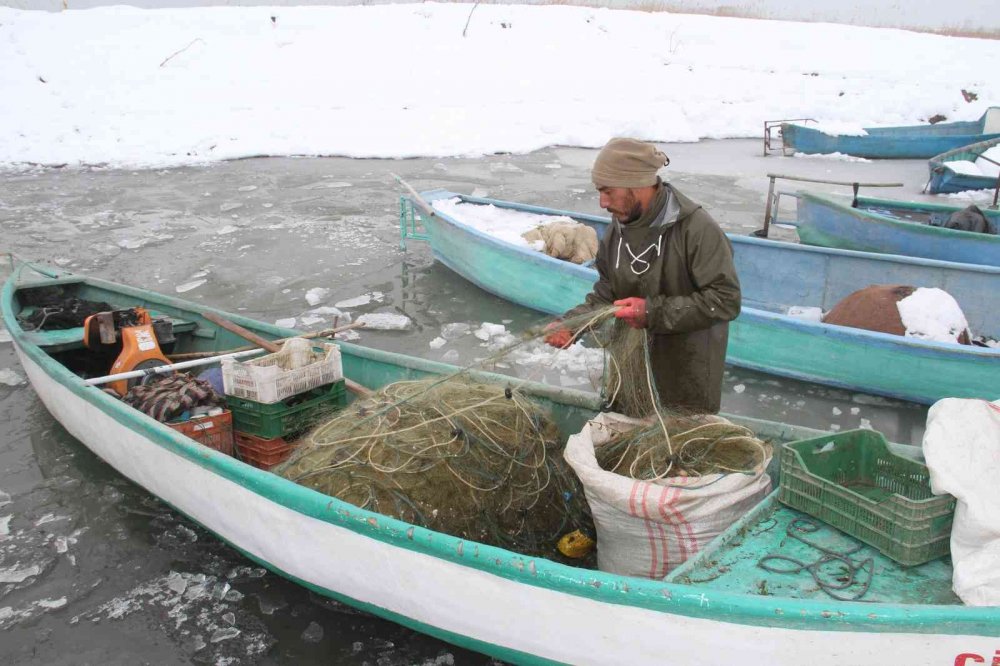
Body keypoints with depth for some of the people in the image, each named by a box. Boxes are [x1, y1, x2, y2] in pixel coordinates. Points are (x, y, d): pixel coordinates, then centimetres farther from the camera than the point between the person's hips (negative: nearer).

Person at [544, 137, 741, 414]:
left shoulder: (695, 227, -22)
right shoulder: (617, 230, -1)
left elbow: (726, 299, -22)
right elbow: (606, 295, 7)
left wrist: (654, 312, -24)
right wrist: (570, 323, -11)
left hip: (690, 368, -6)